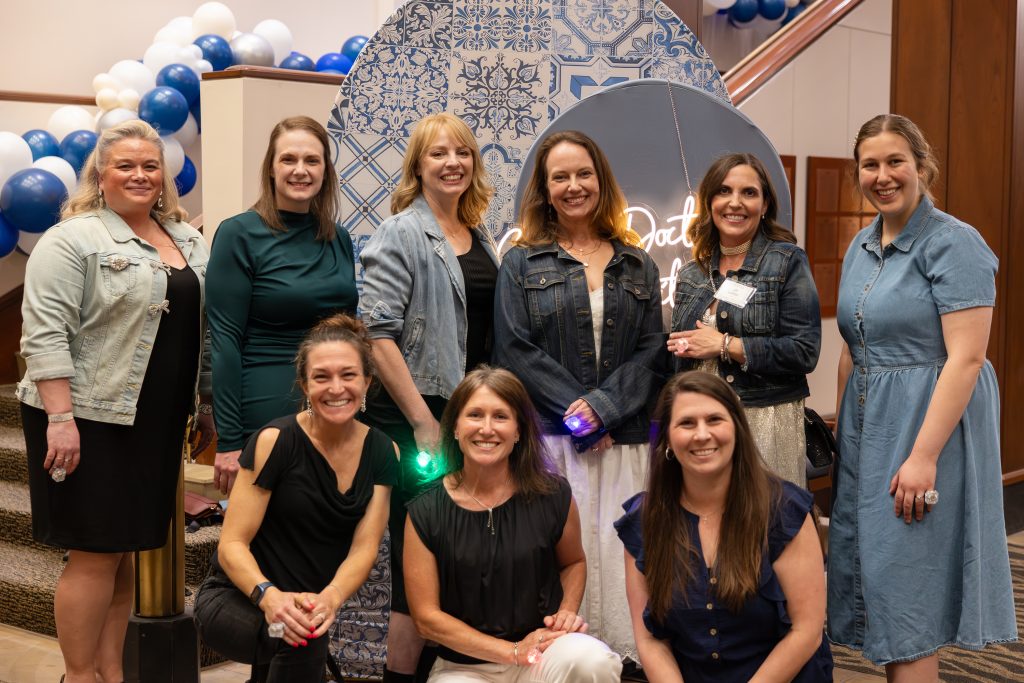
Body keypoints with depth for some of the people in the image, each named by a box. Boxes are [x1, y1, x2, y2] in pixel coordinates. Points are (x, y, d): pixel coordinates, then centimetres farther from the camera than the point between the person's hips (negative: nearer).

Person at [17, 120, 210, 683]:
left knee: (124, 549, 11)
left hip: (154, 423, 7)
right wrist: (60, 418, -21)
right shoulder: (73, 239, -9)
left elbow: (202, 323, 19)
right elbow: (45, 333, -15)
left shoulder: (187, 240, 12)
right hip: (89, 420, -6)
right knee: (95, 552, -2)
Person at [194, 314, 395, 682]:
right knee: (304, 640, -29)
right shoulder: (276, 441, -16)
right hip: (236, 600, -6)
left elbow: (365, 547, -7)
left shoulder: (381, 452, -1)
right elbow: (232, 545, -16)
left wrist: (330, 599, -29)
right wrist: (269, 596, -37)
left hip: (314, 606, 6)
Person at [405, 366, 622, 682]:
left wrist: (567, 612, -4)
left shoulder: (553, 495, -4)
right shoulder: (425, 512, -7)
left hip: (545, 651, 1)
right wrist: (513, 651, -13)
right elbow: (427, 617, -5)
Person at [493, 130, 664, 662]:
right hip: (550, 437, -2)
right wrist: (577, 414, -10)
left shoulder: (637, 266, 14)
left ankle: (625, 654, 9)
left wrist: (603, 407, -9)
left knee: (621, 553, -1)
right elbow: (515, 351, -2)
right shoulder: (522, 263, 7)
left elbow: (652, 350, 6)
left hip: (625, 439, 2)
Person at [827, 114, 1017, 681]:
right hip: (867, 423, 8)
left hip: (929, 421, -7)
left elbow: (966, 358, -19)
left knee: (909, 581, -2)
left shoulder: (954, 243, -12)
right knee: (874, 569, 13)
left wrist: (924, 455, -23)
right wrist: (842, 430, 14)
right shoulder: (861, 247, 11)